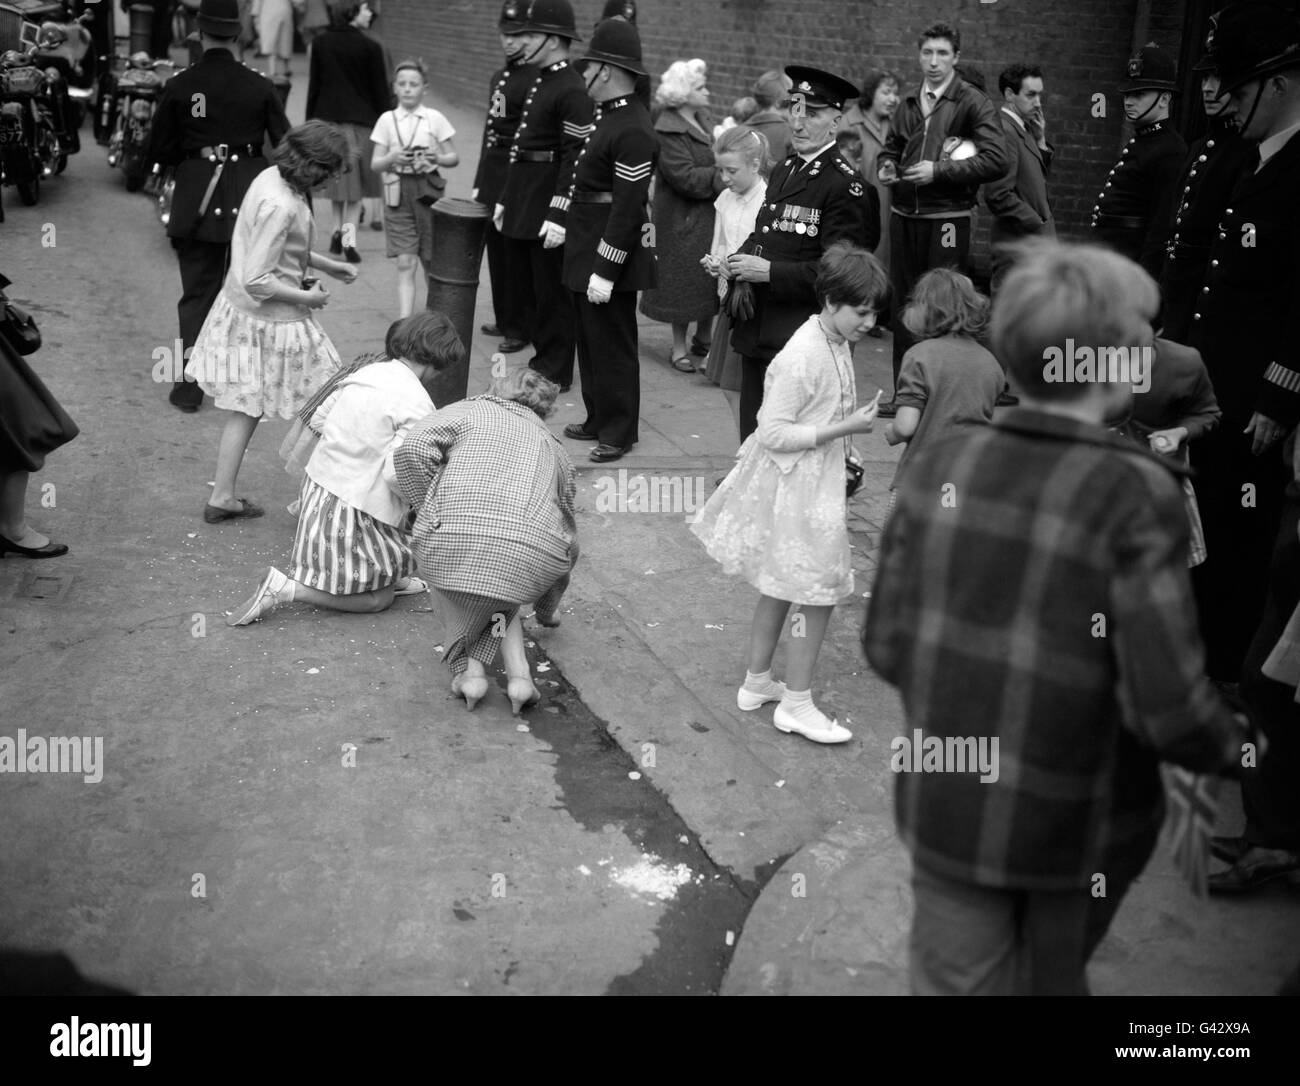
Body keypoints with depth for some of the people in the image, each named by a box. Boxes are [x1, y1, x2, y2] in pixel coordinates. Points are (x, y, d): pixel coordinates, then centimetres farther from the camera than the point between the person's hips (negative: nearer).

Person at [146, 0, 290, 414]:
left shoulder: (179, 86, -6)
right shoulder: (259, 86, -6)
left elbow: (159, 152, 0)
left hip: (196, 201, 0)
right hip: (250, 201, 0)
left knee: (196, 294, 9)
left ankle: (189, 385, 9)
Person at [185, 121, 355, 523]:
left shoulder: (271, 176, 1)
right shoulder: (281, 206, -28)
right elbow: (256, 280, -26)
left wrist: (327, 265, 15)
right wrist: (307, 297, -14)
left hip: (241, 310, 9)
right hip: (272, 322, -9)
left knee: (246, 408, 17)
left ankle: (222, 497, 26)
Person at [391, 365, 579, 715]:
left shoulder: (467, 411, 24)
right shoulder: (552, 446, 35)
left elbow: (412, 450, 3)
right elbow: (569, 538, 41)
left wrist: (429, 510, 17)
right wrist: (546, 612, 55)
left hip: (454, 538, -2)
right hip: (534, 556, 3)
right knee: (499, 592, 35)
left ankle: (470, 667, 12)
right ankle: (518, 673, 14)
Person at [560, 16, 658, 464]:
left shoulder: (632, 130, -21)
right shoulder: (608, 114, 9)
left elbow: (627, 207, -23)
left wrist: (605, 271, -23)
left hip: (611, 254, -10)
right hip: (585, 250, 10)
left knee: (612, 344, 2)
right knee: (590, 339, 19)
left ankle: (618, 433, 14)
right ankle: (598, 419, 33)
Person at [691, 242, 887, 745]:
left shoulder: (836, 342, 4)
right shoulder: (803, 356, -25)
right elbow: (773, 432, -25)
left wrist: (847, 440, 6)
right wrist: (845, 428, -25)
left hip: (817, 478, 10)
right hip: (796, 484, -10)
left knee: (779, 586, 20)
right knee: (818, 594, 0)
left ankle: (756, 682, 35)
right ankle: (796, 704, 13)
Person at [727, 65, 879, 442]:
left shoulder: (846, 187, -11)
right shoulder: (783, 171, 15)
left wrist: (770, 272, -19)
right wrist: (743, 276, 1)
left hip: (800, 337, -8)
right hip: (756, 328, 8)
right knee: (753, 438, 14)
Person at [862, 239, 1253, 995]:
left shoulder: (940, 468, -8)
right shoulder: (1135, 494, -20)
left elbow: (886, 647, -1)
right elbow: (1170, 705, -22)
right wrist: (1236, 748, -1)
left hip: (945, 810, 3)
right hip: (1075, 823, -2)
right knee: (1050, 981, 26)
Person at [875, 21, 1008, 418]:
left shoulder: (973, 103, -5)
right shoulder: (908, 105, 13)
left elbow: (996, 161, -13)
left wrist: (939, 170, -17)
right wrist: (886, 166, 4)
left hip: (947, 218, -6)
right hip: (904, 217, 6)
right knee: (903, 305, 10)